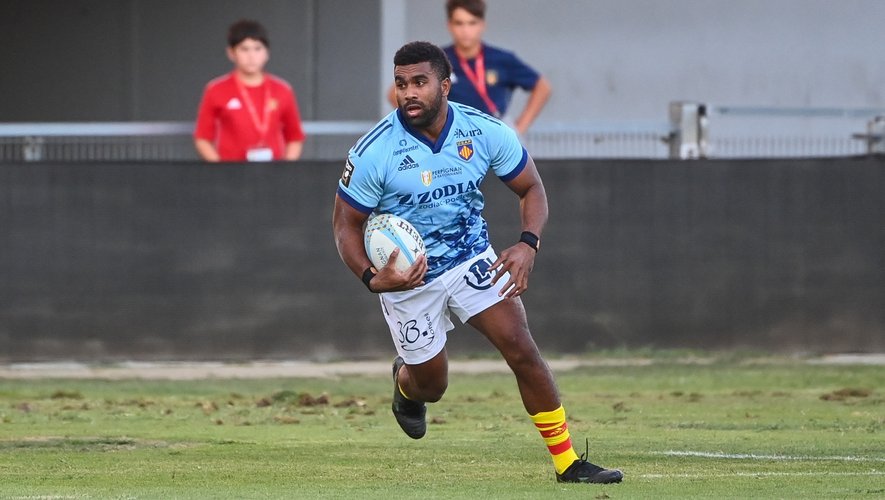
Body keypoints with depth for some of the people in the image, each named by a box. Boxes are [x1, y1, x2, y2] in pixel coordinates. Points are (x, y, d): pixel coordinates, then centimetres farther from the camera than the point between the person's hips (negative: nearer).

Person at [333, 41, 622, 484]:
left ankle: (566, 462, -7)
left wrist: (528, 244, -18)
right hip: (407, 277, -1)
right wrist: (372, 278, -28)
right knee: (432, 385, 10)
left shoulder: (486, 132, -14)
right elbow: (346, 225, -10)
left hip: (473, 260, 1)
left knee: (521, 349, -15)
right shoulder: (373, 153, -21)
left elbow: (531, 189, 1)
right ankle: (405, 384, 50)